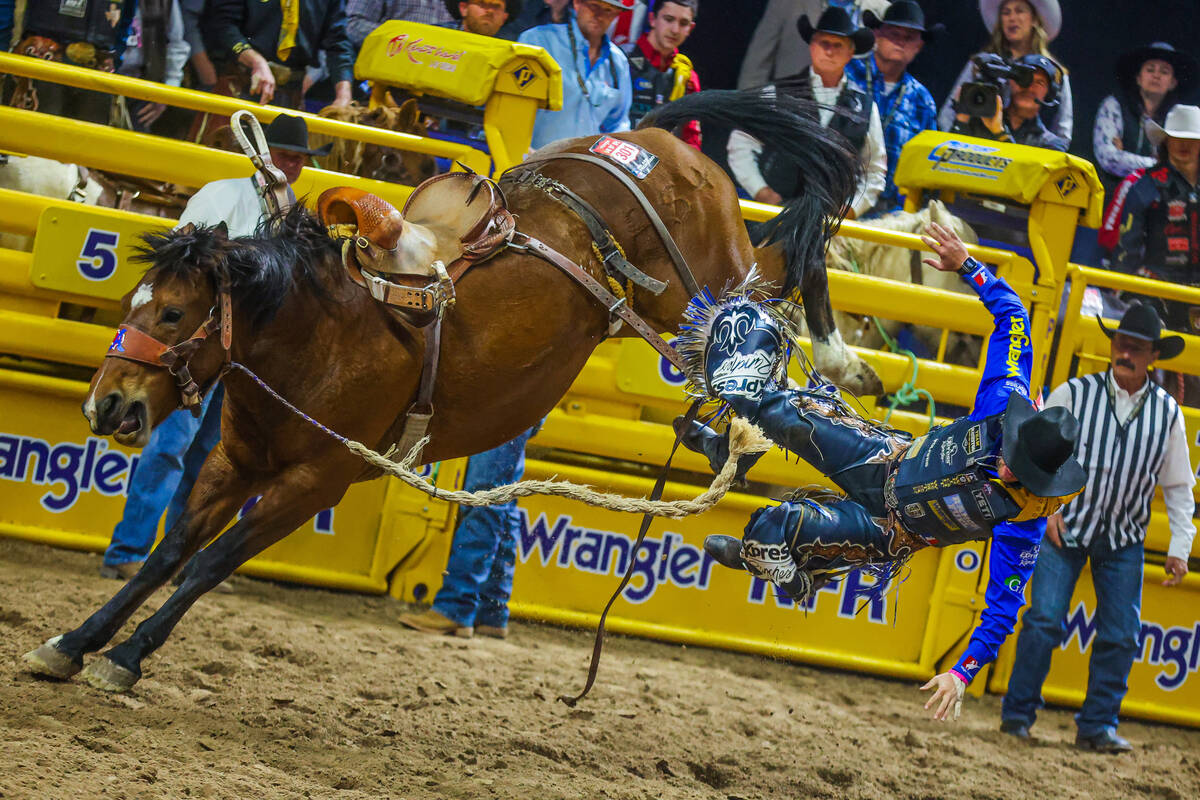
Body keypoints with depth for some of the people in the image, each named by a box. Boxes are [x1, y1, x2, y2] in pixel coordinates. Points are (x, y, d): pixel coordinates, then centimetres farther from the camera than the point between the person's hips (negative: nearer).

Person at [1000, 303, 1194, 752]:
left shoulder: (1167, 413, -1)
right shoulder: (1073, 395, -7)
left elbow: (1178, 487, 6)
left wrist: (1179, 548, 2)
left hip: (1124, 539, 2)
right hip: (1064, 528, -2)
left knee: (1122, 634, 0)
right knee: (1044, 619, -9)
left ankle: (1097, 726, 11)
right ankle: (1017, 714, 4)